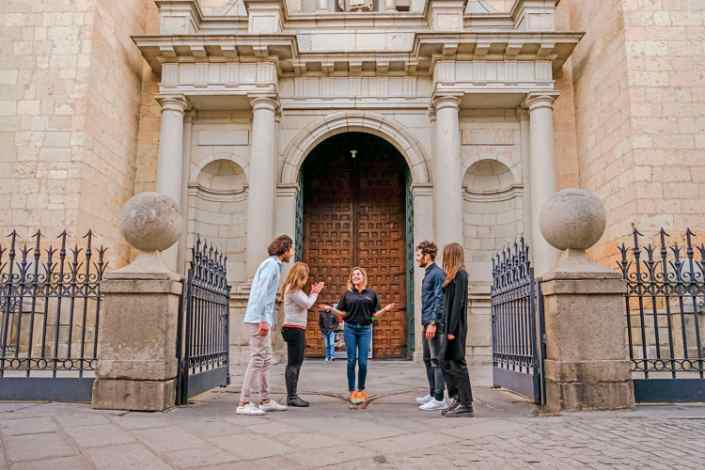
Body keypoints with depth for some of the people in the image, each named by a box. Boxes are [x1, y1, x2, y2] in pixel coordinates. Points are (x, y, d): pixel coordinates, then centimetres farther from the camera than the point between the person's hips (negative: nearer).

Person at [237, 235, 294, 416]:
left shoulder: (273, 264, 20)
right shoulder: (271, 264, -9)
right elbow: (261, 292, -19)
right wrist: (264, 320, -23)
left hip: (262, 320, 10)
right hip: (258, 320, -10)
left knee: (265, 361, 13)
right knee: (257, 360, -8)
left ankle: (265, 401, 20)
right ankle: (244, 403, -4)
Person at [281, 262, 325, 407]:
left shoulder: (294, 289, 19)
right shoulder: (293, 289, -12)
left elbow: (304, 304, 16)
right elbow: (307, 304, -15)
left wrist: (313, 292, 13)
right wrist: (315, 292, 0)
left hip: (297, 329, 10)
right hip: (294, 329, -10)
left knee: (297, 362, 12)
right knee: (293, 364, -8)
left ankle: (293, 395, 17)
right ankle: (291, 397, -5)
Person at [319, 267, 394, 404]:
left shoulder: (371, 293, 7)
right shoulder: (347, 294, 7)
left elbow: (375, 314, 7)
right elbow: (343, 313, 7)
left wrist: (385, 309, -10)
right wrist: (330, 308, -7)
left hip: (365, 329, 0)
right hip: (350, 329, 0)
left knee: (363, 362, -1)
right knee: (351, 361, 0)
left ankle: (361, 390, 17)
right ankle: (352, 391, 9)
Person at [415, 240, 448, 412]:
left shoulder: (437, 273, -11)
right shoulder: (428, 274, 18)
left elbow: (439, 300, -18)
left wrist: (433, 323, -22)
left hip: (434, 322, -10)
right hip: (427, 322, 10)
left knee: (436, 359, -6)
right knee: (428, 359, 15)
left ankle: (439, 399, -2)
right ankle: (432, 394, 24)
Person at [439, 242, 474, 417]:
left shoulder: (460, 274, -12)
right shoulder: (454, 275, 15)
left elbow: (458, 303, -18)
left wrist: (452, 330, -20)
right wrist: (445, 326, 16)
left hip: (456, 326, -9)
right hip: (450, 325, 9)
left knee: (456, 363, -4)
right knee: (445, 360, 13)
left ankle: (466, 405, 3)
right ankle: (456, 398, 20)